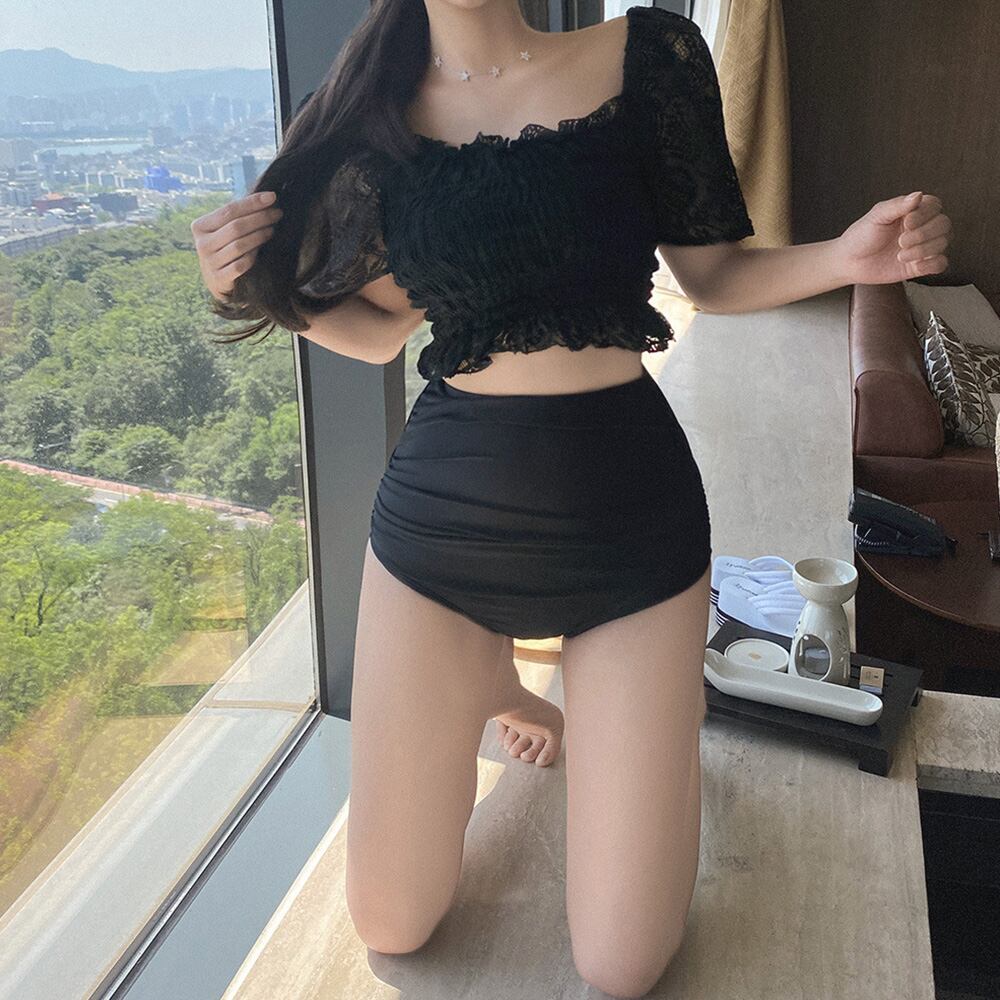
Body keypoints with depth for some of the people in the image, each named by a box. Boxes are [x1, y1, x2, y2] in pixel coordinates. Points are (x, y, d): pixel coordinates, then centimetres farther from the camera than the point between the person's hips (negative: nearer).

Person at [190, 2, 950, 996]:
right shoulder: (378, 107, 1)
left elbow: (712, 274, 4)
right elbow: (379, 330, 11)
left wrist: (845, 256, -14)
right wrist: (257, 288, -7)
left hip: (628, 513, -1)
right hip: (440, 513, 2)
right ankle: (490, 683, 35)